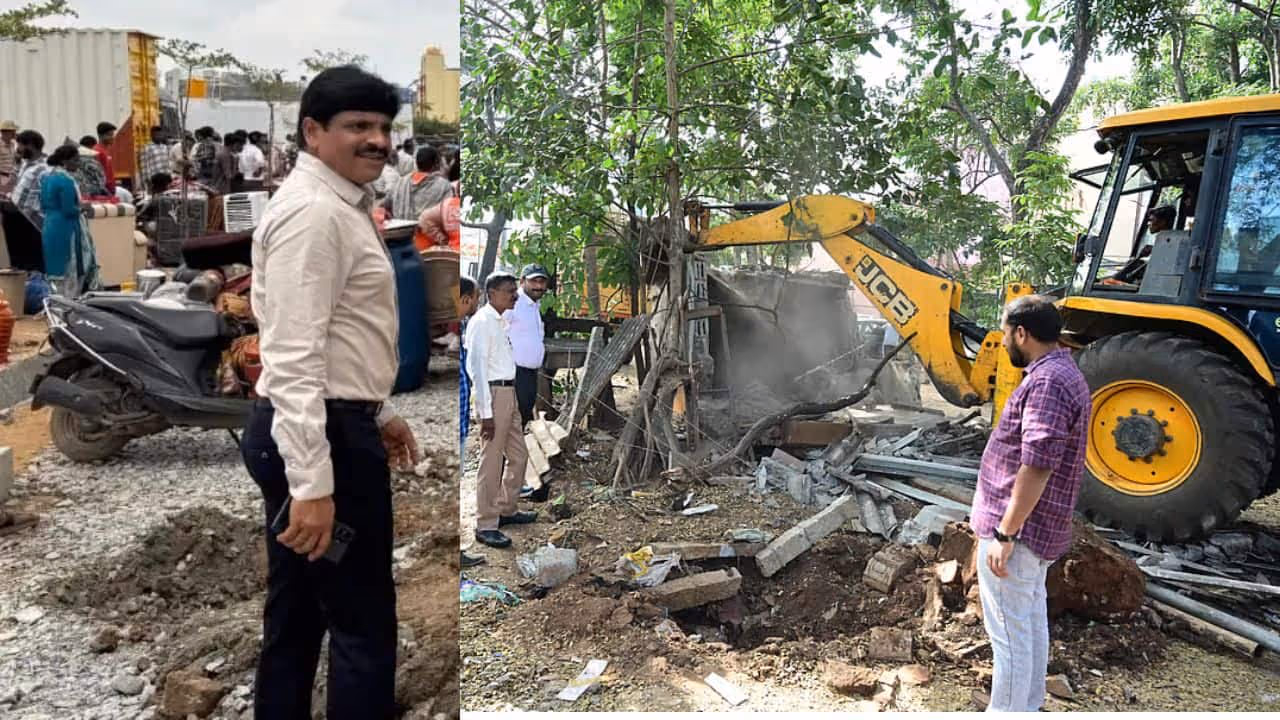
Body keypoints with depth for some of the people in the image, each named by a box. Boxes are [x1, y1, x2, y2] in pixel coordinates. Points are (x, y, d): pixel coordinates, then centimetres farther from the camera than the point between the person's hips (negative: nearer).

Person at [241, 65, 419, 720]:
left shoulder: (340, 205, 16)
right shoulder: (312, 211, -17)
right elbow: (293, 357, -24)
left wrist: (379, 411, 25)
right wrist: (312, 484, -28)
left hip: (321, 427, 11)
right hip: (318, 436, -11)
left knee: (296, 612, 19)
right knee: (363, 625, -1)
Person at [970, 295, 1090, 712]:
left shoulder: (1047, 382, -21)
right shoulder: (1062, 374, 13)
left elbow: (1036, 467, -27)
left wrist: (1004, 533, -24)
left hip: (1018, 530, -11)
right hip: (1039, 529, 11)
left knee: (1009, 630, -1)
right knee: (1030, 621, 20)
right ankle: (1028, 706, 32)